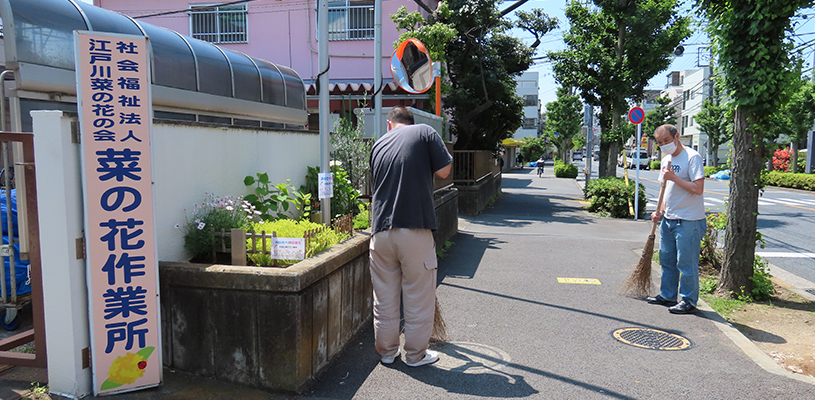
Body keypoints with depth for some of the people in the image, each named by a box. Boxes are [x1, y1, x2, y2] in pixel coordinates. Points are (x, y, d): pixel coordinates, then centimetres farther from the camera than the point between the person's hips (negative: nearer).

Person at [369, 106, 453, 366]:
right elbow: (444, 171, -2)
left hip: (381, 230, 4)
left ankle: (386, 351, 27)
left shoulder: (378, 144, 15)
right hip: (416, 230, -4)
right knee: (419, 297, 9)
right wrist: (421, 167, 15)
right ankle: (416, 354, 19)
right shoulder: (424, 132, 2)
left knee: (384, 297, 15)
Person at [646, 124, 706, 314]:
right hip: (668, 219, 9)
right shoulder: (666, 160, 14)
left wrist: (674, 178, -22)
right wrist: (660, 211, 10)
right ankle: (667, 295, 28)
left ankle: (689, 301, 10)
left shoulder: (692, 157, -12)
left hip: (689, 222, -8)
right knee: (667, 259, 15)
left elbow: (698, 189, -21)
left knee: (686, 263, -2)